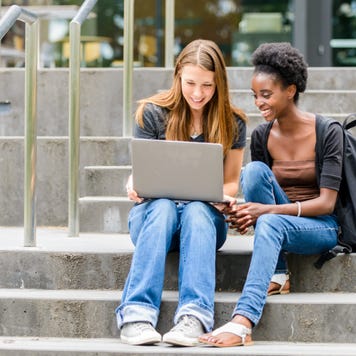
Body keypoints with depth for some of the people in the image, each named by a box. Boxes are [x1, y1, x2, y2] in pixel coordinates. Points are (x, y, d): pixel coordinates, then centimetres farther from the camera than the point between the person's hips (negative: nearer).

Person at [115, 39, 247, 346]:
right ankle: (137, 313, -48)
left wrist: (222, 197, -19)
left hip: (205, 214, 0)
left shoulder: (232, 123, 3)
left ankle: (194, 316, -51)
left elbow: (231, 182, 6)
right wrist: (135, 186, -23)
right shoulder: (153, 113, 1)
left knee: (197, 210, -36)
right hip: (153, 212, 0)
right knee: (162, 206, -36)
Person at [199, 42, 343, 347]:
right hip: (278, 221, 5)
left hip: (321, 227, -4)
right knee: (254, 169, -24)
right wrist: (246, 213, -21)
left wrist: (267, 210, -28)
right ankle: (277, 276, -21)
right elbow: (256, 181, 5)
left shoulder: (328, 132, -11)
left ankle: (243, 321, -52)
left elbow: (326, 203, -16)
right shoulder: (261, 136, 2)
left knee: (271, 223, -38)